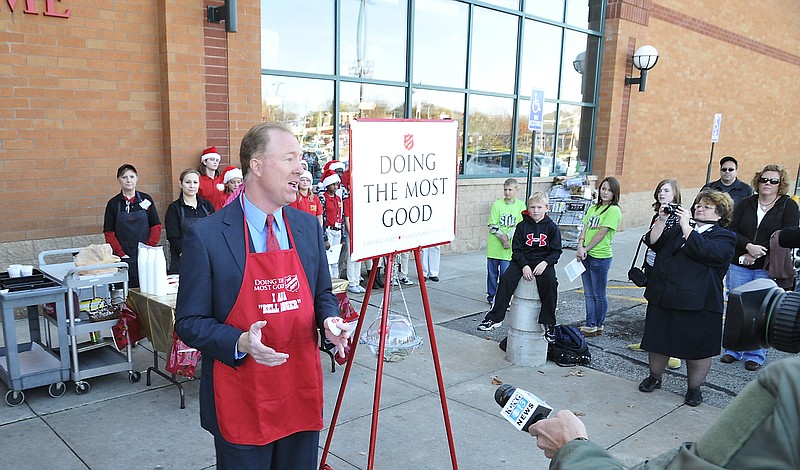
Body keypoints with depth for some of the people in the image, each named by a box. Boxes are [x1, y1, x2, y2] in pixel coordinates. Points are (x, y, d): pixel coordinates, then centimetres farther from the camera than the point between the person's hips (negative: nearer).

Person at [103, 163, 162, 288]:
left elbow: (156, 226, 5)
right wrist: (121, 254, -8)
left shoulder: (146, 199, 6)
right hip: (124, 258, 0)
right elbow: (109, 233, 2)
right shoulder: (113, 203, 4)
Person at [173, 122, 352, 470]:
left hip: (303, 395, 5)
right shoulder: (205, 236, -12)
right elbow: (189, 322, -8)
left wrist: (329, 320, -9)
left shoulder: (309, 226, 2)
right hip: (241, 405, -4)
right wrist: (240, 343, -24)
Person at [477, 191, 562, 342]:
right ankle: (495, 317, -19)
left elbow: (556, 251, 2)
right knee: (506, 278, -24)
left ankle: (547, 323, -18)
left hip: (544, 262, -1)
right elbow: (517, 249, 2)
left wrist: (545, 263, -16)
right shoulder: (522, 226, 3)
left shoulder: (552, 227, 2)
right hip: (523, 261, 2)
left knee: (550, 282, -31)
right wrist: (524, 266, -14)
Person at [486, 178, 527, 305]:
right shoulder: (497, 204, -1)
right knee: (492, 273, 8)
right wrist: (502, 238, -14)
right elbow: (492, 225, -4)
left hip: (509, 247, 0)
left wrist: (507, 236, -13)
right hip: (494, 246, 0)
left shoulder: (520, 205, 1)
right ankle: (491, 296, 22)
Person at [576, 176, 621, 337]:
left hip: (600, 257, -7)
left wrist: (586, 249, -11)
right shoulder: (593, 208, 13)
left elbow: (601, 234, -14)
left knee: (599, 295, 5)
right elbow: (585, 228, 8)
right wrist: (580, 246, -8)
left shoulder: (614, 210, -10)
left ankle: (599, 326, 19)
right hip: (586, 256, 7)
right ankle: (590, 325, 23)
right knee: (589, 294, 13)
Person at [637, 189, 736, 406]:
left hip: (697, 304, -5)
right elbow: (653, 242, 6)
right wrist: (662, 220, -7)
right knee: (657, 341, 14)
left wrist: (686, 225, -17)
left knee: (697, 349, 6)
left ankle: (694, 388, 24)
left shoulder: (725, 237, 0)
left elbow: (706, 252, -20)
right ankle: (654, 377, 34)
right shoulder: (677, 230, 17)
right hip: (663, 298, 5)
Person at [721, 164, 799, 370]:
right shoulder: (745, 204, 8)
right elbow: (732, 230, 2)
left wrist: (756, 254, -13)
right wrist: (748, 246, -16)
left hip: (768, 268, -3)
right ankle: (734, 350, 21)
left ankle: (755, 355, 13)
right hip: (739, 265, 3)